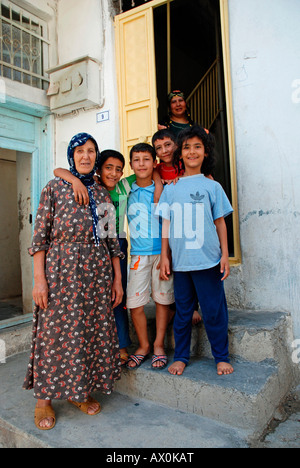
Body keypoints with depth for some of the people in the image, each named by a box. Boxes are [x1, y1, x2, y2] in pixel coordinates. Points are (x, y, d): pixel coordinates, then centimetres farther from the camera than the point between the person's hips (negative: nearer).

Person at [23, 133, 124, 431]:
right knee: (56, 331, 2)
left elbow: (112, 240, 11)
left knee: (94, 330, 7)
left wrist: (117, 279, 7)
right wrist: (39, 278, -10)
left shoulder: (103, 194, 13)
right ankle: (44, 399, 20)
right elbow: (40, 235, -3)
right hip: (61, 267, -3)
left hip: (98, 270, 4)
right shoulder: (54, 188, 3)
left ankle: (81, 392, 26)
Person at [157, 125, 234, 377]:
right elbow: (166, 224, 8)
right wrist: (164, 256, 5)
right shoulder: (171, 188, 8)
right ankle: (181, 357, 27)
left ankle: (222, 357, 25)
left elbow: (220, 222, 6)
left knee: (214, 311, 6)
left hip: (208, 260, -1)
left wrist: (225, 254, 2)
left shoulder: (212, 186, 5)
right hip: (179, 261, 2)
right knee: (182, 311, 12)